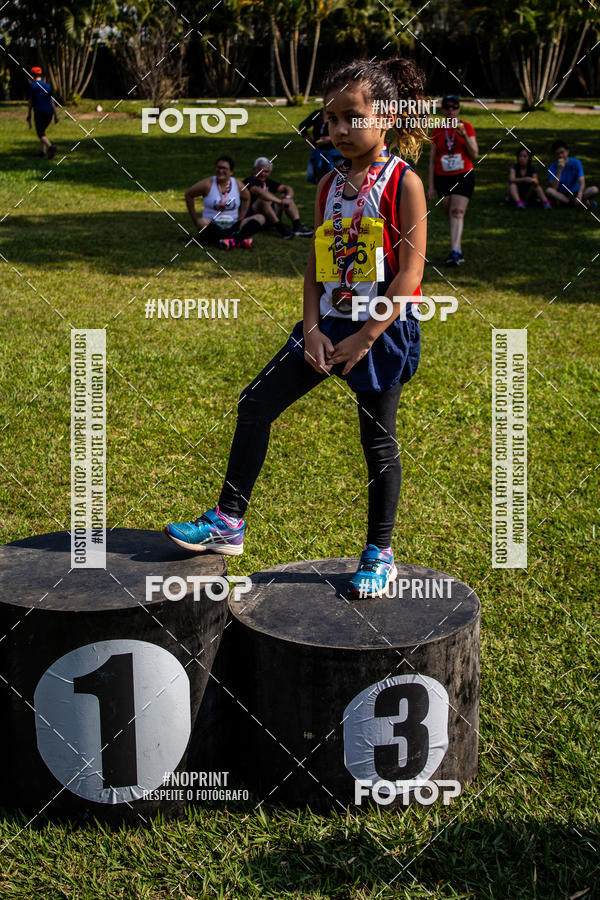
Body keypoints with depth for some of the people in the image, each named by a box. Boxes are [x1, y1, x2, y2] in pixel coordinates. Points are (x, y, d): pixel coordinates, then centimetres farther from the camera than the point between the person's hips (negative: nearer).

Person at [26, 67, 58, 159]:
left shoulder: (32, 85, 1)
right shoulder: (47, 85, 16)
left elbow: (30, 101, -2)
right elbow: (52, 101, 13)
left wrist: (29, 115, 3)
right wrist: (56, 115, 13)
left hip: (39, 112, -6)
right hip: (49, 112, 6)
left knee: (41, 134, -8)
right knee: (42, 131, 22)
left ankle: (51, 146, -37)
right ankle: (43, 152, 15)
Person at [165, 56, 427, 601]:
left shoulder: (403, 182, -10)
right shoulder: (329, 185, 9)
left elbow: (409, 274, -14)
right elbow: (315, 265, 9)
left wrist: (365, 337, -17)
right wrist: (312, 329, -4)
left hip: (383, 329, -6)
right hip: (329, 325, 6)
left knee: (378, 440, 4)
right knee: (257, 403, 2)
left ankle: (380, 555, 20)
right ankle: (229, 523, 12)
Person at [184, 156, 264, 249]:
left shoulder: (237, 184, 3)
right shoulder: (207, 184, -5)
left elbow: (246, 198, 21)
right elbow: (189, 194, 5)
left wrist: (240, 219, 10)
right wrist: (194, 218, 2)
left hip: (232, 228, 3)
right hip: (212, 227, -3)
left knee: (260, 218, -15)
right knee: (202, 222, -37)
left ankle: (235, 239, -42)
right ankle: (241, 240, -45)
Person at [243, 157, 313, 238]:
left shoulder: (269, 182, 13)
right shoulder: (249, 181, -9)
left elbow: (288, 188, 8)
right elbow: (259, 192, -30)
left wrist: (288, 198, -17)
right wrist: (280, 201, -38)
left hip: (268, 219, 7)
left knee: (285, 196, -1)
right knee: (263, 199, -31)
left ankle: (297, 225, -20)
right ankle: (280, 227, -36)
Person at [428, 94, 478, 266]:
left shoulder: (466, 127, 3)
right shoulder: (437, 131, 8)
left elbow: (474, 155, -2)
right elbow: (432, 160, 11)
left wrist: (464, 136, -15)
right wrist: (430, 185, 7)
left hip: (464, 176, -3)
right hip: (442, 178, 3)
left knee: (457, 212, -17)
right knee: (450, 215, 5)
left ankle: (455, 251, -27)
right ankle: (458, 248, 16)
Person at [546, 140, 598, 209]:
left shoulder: (576, 162, -6)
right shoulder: (552, 167, -8)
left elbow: (582, 182, -16)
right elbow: (553, 188, -20)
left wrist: (579, 196, -36)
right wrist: (559, 170, -26)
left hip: (575, 193, 0)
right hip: (561, 194, 0)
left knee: (594, 189, -23)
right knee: (549, 191, -33)